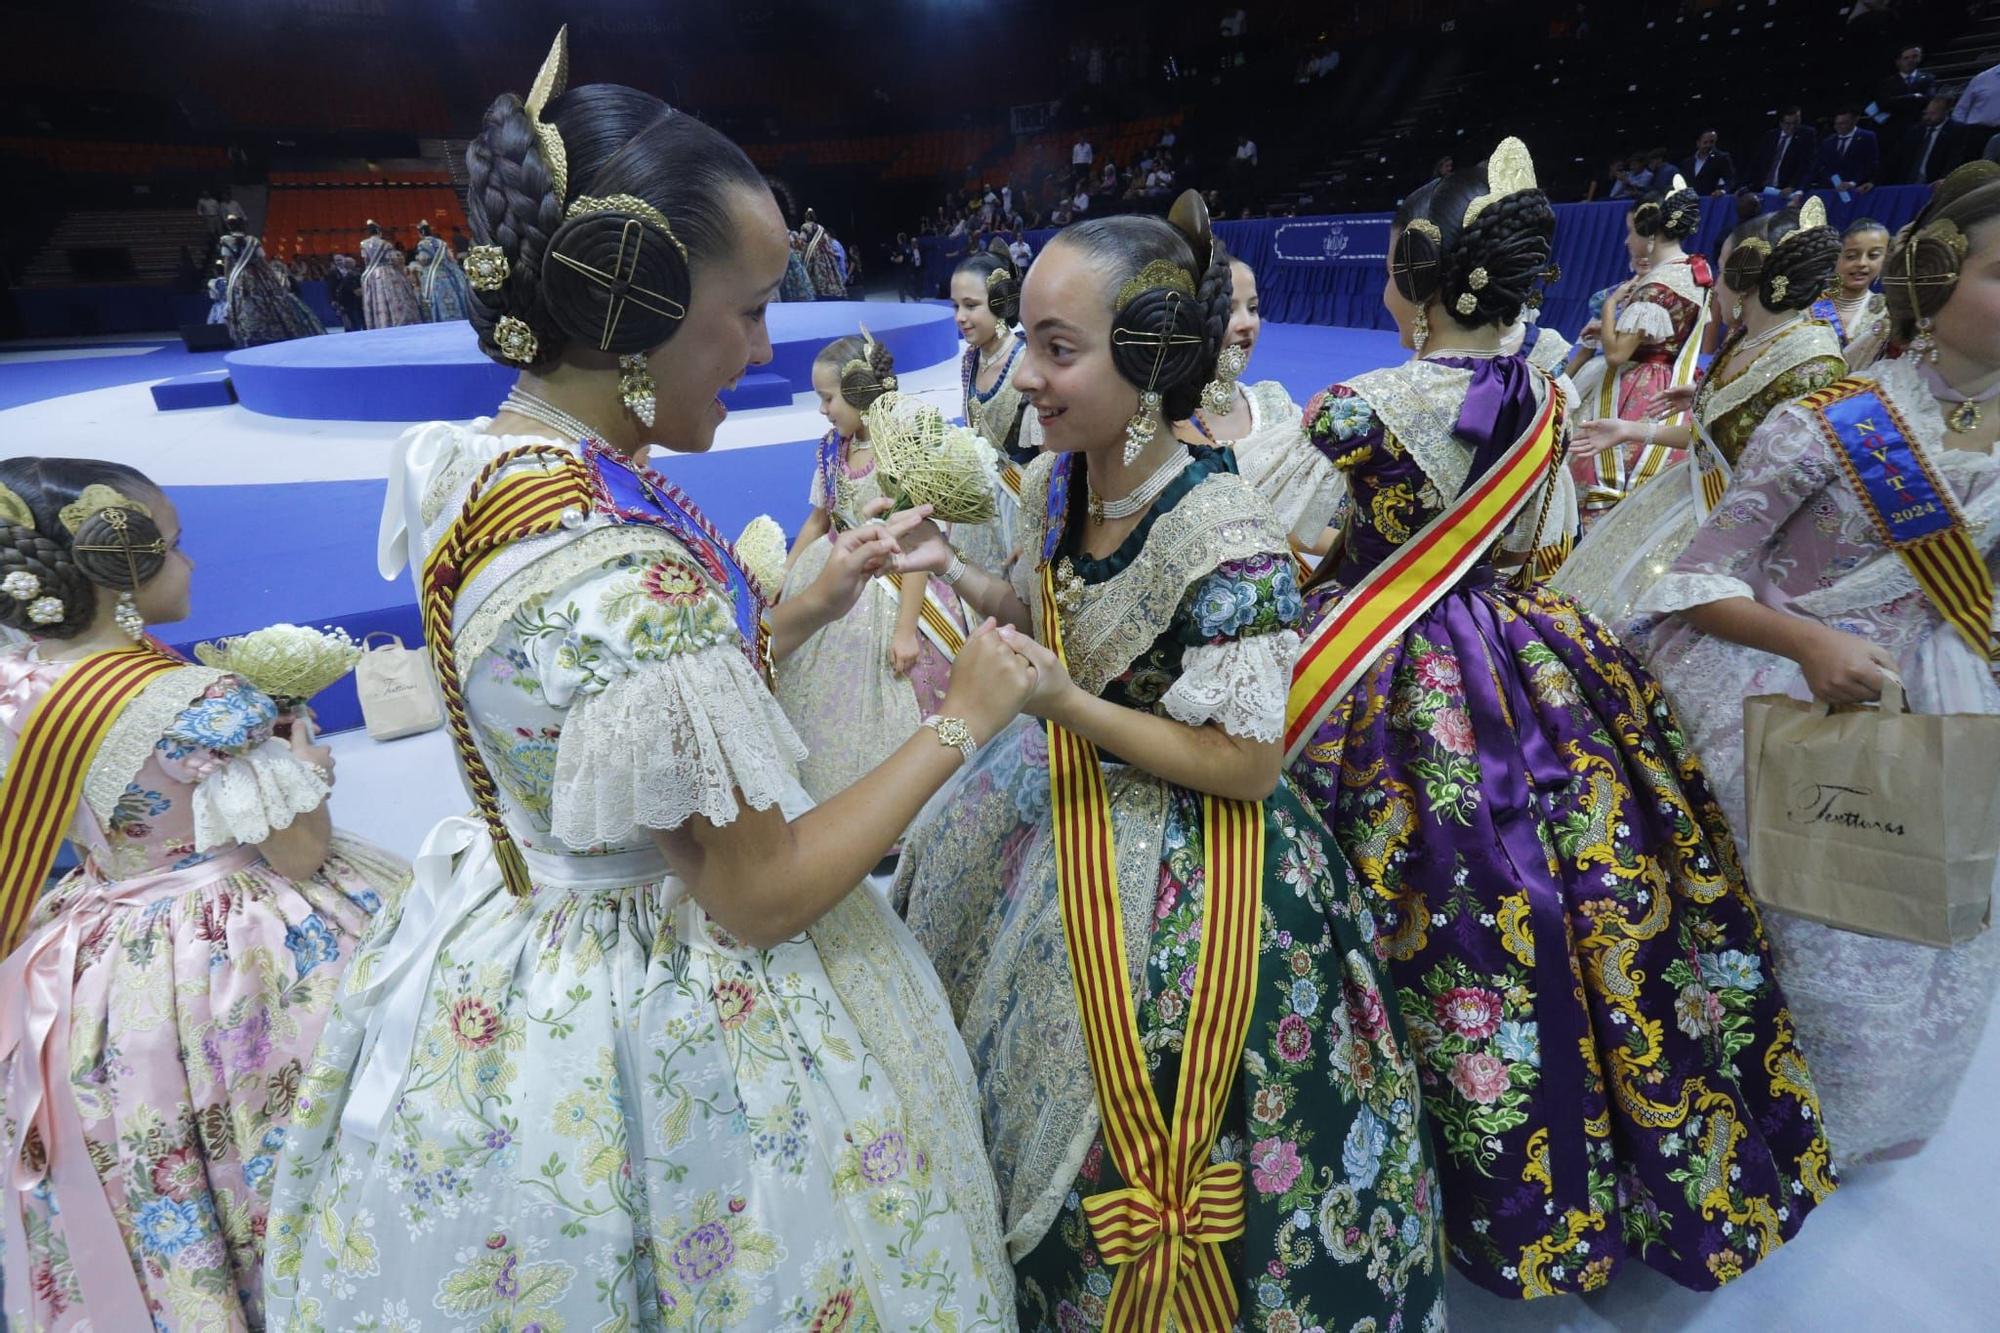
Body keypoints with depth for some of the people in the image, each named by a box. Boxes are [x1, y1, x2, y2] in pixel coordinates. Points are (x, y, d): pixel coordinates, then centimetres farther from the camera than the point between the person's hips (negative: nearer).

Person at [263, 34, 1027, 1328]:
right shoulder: (618, 573, -33)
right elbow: (762, 896, -24)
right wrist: (962, 722, -15)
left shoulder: (493, 463, -5)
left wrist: (810, 609, 2)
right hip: (645, 1018, -8)